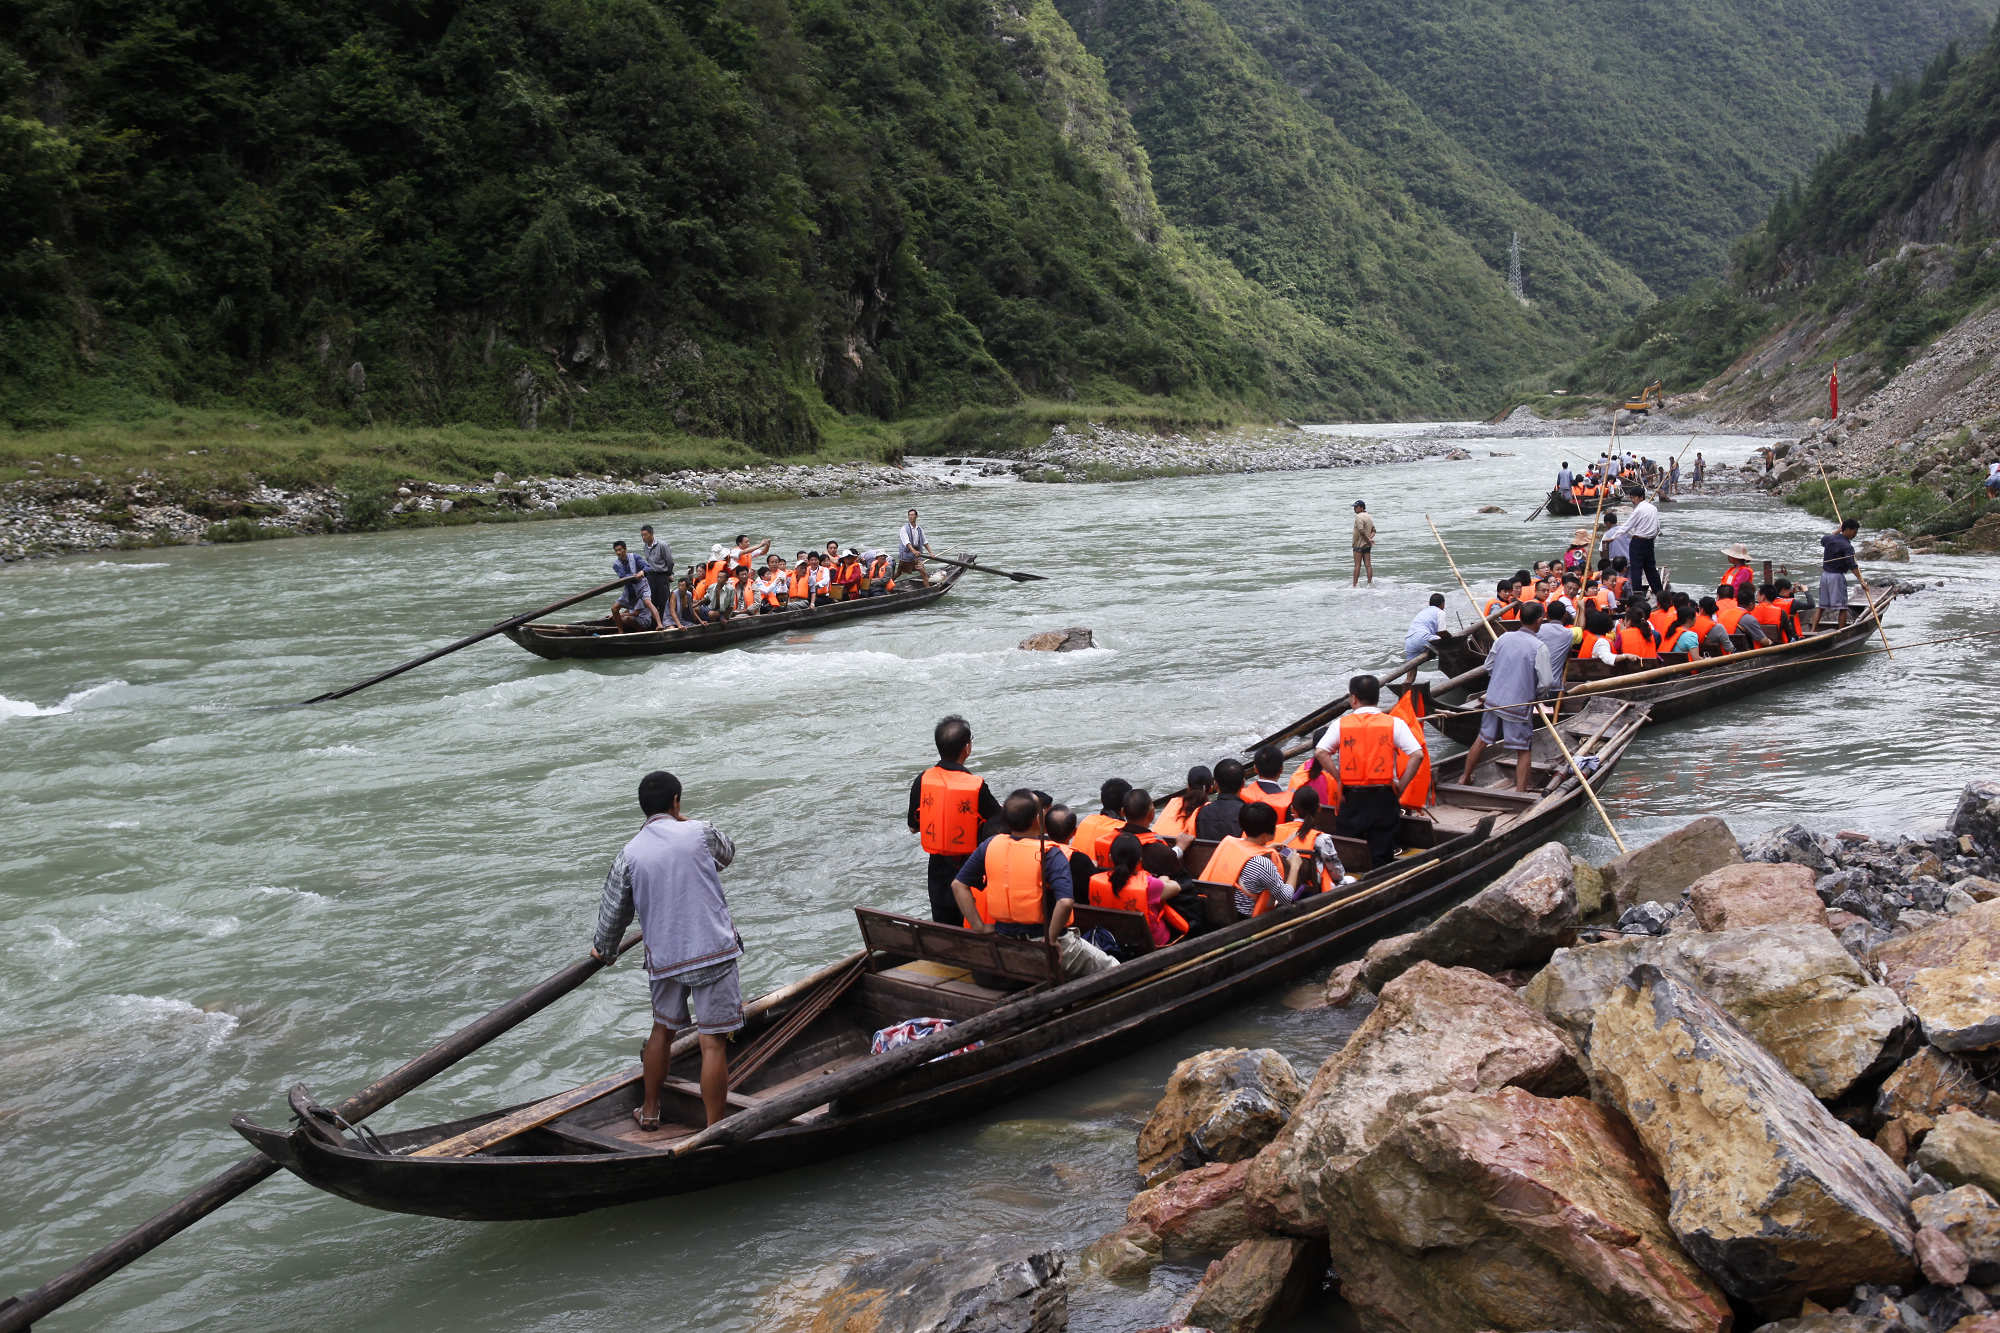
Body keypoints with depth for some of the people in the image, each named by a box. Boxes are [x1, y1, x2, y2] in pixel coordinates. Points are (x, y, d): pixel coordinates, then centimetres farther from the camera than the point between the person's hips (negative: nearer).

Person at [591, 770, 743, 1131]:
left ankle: (649, 1111, 38)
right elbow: (727, 853, 17)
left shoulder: (629, 854, 0)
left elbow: (613, 911, 9)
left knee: (663, 1028, 24)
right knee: (713, 1042, -2)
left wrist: (603, 950, 28)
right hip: (713, 952, -3)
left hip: (664, 958, 4)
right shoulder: (699, 833, -6)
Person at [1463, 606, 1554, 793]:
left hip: (1493, 700, 5)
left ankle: (1465, 778, 31)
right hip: (1518, 706, -5)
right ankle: (1520, 791, 4)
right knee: (1524, 751, 7)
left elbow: (1488, 667, 9)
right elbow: (1546, 682, -15)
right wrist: (1535, 694, 4)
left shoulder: (1503, 638, 0)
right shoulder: (1539, 647, -15)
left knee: (1482, 740, 20)